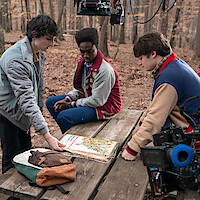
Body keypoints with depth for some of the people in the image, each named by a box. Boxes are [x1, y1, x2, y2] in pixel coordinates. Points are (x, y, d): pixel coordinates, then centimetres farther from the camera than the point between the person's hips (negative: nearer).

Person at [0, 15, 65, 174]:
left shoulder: (39, 52, -3)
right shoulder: (15, 59, -31)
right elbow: (26, 99, -36)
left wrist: (39, 111, 14)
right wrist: (47, 135, -38)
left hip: (23, 113, 8)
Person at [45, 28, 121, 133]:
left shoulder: (105, 70, -26)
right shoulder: (82, 62, 1)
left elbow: (97, 101, -24)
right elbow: (79, 88, 12)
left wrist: (71, 105, -17)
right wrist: (67, 99, -8)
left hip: (102, 106, -9)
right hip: (86, 97, 9)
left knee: (63, 116, -27)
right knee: (50, 102, 7)